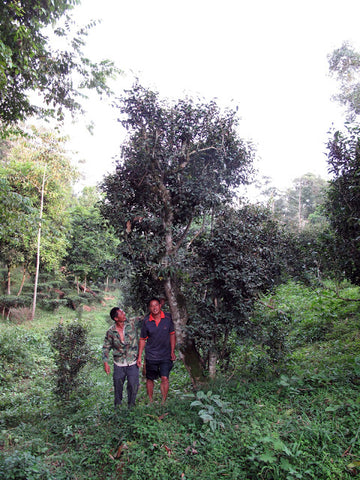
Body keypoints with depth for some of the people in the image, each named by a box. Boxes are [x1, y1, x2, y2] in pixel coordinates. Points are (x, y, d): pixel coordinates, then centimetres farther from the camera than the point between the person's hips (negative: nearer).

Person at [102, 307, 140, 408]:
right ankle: (117, 406, 36)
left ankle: (131, 406, 27)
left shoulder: (132, 323, -9)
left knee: (133, 386, 4)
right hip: (118, 364, 0)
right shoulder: (111, 331, -7)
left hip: (132, 363, 0)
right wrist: (105, 362, -2)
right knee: (118, 386, 13)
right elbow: (106, 347, 4)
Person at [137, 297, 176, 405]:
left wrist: (172, 351, 1)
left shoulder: (168, 318, -7)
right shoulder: (146, 321, -8)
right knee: (150, 379, 12)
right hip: (151, 355, 1)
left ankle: (163, 402, 14)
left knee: (164, 378, -4)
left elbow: (172, 334, 4)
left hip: (165, 355, 0)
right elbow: (142, 339, 2)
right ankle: (150, 401, 31)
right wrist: (139, 356, 2)